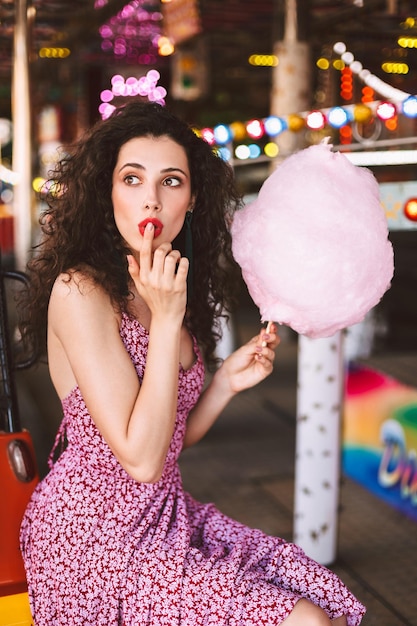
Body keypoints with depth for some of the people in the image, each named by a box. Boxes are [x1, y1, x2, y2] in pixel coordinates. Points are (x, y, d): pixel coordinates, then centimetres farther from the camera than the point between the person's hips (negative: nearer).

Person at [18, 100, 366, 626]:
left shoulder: (172, 288, 6)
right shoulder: (78, 291, -18)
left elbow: (172, 438, 10)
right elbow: (139, 460, -22)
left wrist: (226, 381, -6)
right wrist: (165, 320, -24)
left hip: (167, 515, 7)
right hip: (93, 537, -7)